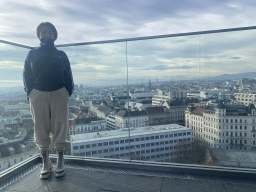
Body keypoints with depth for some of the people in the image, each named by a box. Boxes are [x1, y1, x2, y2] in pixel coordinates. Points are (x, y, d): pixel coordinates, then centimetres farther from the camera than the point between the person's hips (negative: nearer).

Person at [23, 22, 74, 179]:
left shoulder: (61, 55, 11)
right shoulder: (32, 54, 11)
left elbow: (68, 76, 10)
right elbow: (27, 76, 11)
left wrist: (68, 93, 0)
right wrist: (30, 94, 1)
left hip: (59, 95, 0)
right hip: (38, 95, 1)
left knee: (60, 127, 2)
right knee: (41, 129, 3)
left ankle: (60, 162, 17)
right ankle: (46, 163, 19)